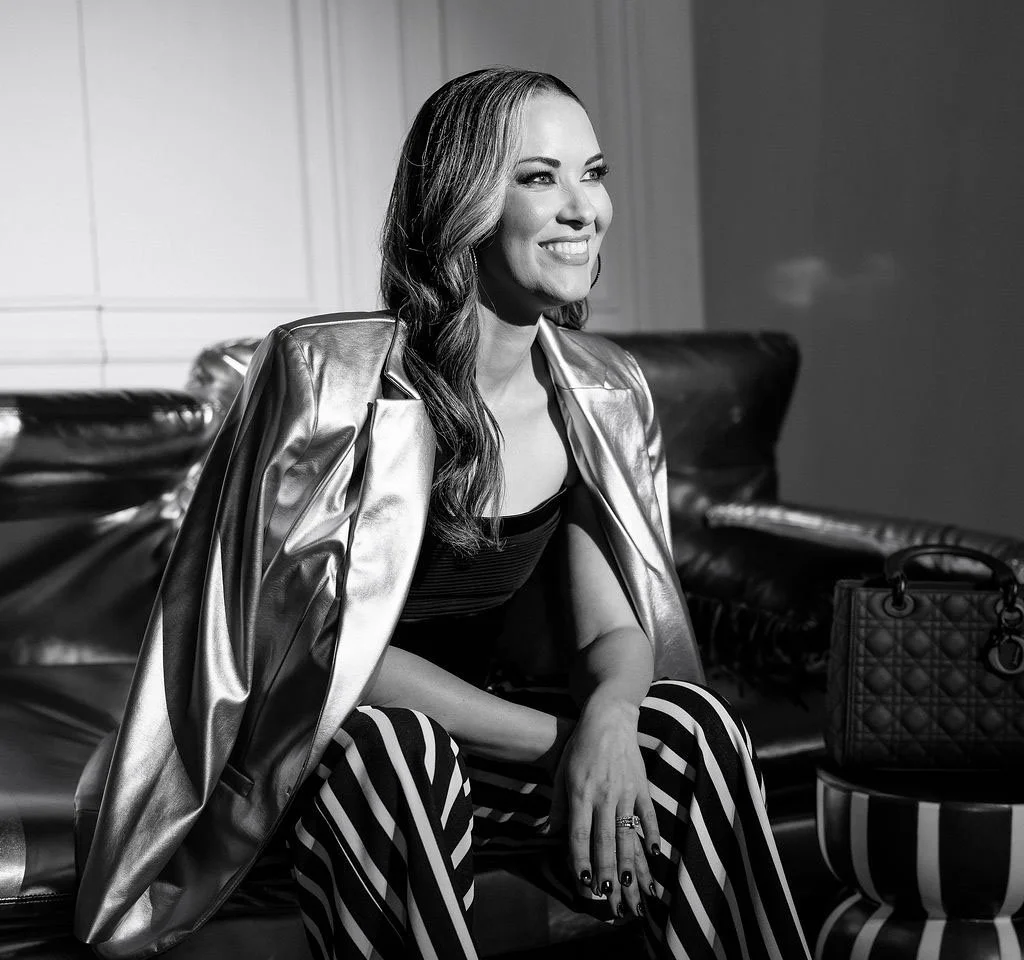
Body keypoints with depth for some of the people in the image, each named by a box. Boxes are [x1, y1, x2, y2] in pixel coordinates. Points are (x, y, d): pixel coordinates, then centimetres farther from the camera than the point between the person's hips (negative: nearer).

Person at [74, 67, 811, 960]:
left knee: (694, 725, -21)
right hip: (303, 767, -4)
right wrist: (556, 740, -28)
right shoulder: (330, 374, -21)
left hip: (476, 731, 4)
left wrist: (607, 718, -30)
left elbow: (616, 629, -5)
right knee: (386, 745, -37)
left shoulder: (603, 394, -4)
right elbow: (324, 643, -21)